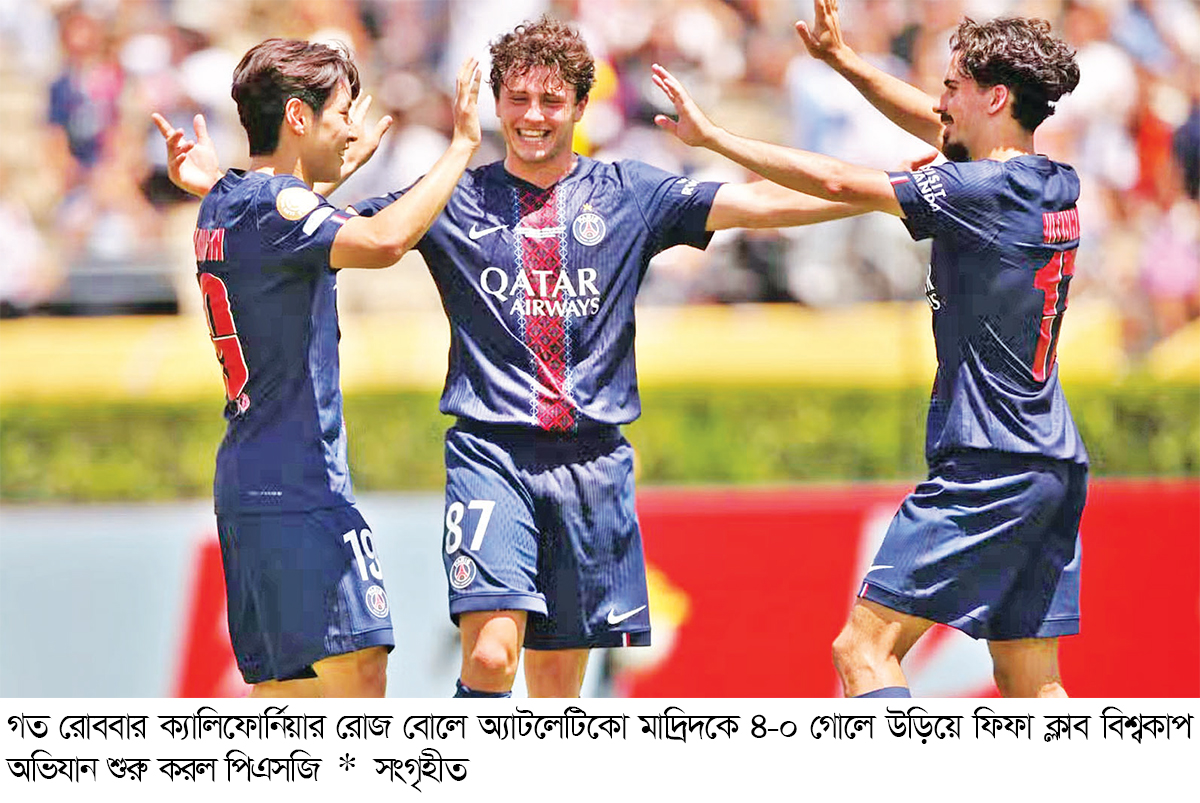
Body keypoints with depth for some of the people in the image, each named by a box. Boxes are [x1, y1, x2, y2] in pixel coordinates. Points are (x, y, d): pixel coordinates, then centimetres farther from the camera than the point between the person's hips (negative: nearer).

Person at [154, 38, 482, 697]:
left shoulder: (222, 204, 16)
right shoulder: (276, 202, -13)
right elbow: (383, 242, -32)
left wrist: (351, 163, 43)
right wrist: (462, 144, -23)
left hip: (244, 487, 10)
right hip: (299, 490, -10)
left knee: (284, 692, 10)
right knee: (358, 674, -15)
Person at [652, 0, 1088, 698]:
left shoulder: (986, 190, -14)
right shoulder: (1055, 185, 11)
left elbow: (839, 182, -13)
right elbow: (937, 129, 27)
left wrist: (712, 136, -5)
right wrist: (842, 59, 27)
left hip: (987, 465, -9)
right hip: (1055, 467, 9)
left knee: (865, 648, -5)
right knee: (1029, 686, 9)